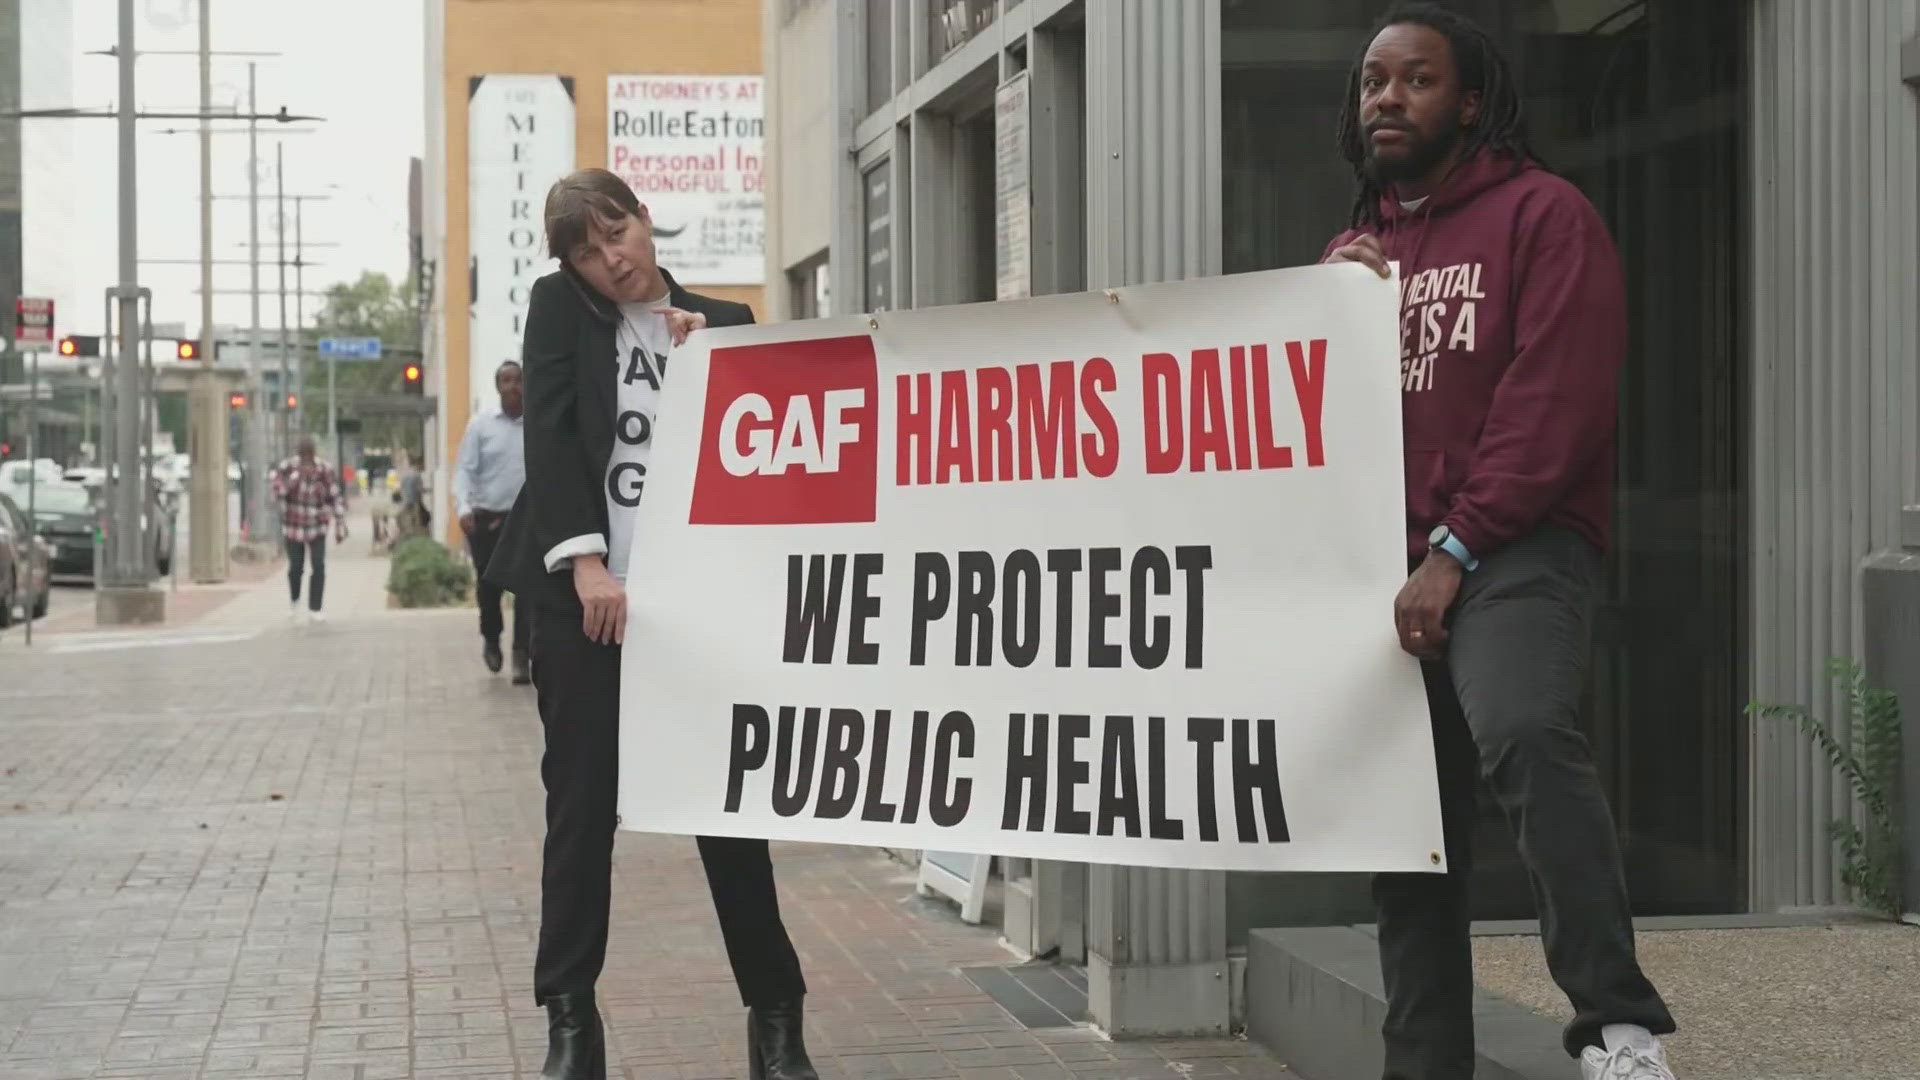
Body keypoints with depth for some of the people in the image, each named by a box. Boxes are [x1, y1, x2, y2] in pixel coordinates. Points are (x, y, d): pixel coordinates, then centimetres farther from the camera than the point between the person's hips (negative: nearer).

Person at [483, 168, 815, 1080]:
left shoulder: (721, 322, 11)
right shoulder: (559, 306, 7)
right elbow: (551, 435, -2)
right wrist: (586, 563, -13)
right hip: (584, 593, -1)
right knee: (581, 807, 0)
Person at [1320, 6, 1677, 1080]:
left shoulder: (1543, 213, 1)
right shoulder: (1363, 245, 22)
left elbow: (1557, 399, -10)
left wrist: (1457, 550, -16)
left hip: (1516, 547, -7)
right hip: (1389, 568, 7)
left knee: (1525, 732, -33)